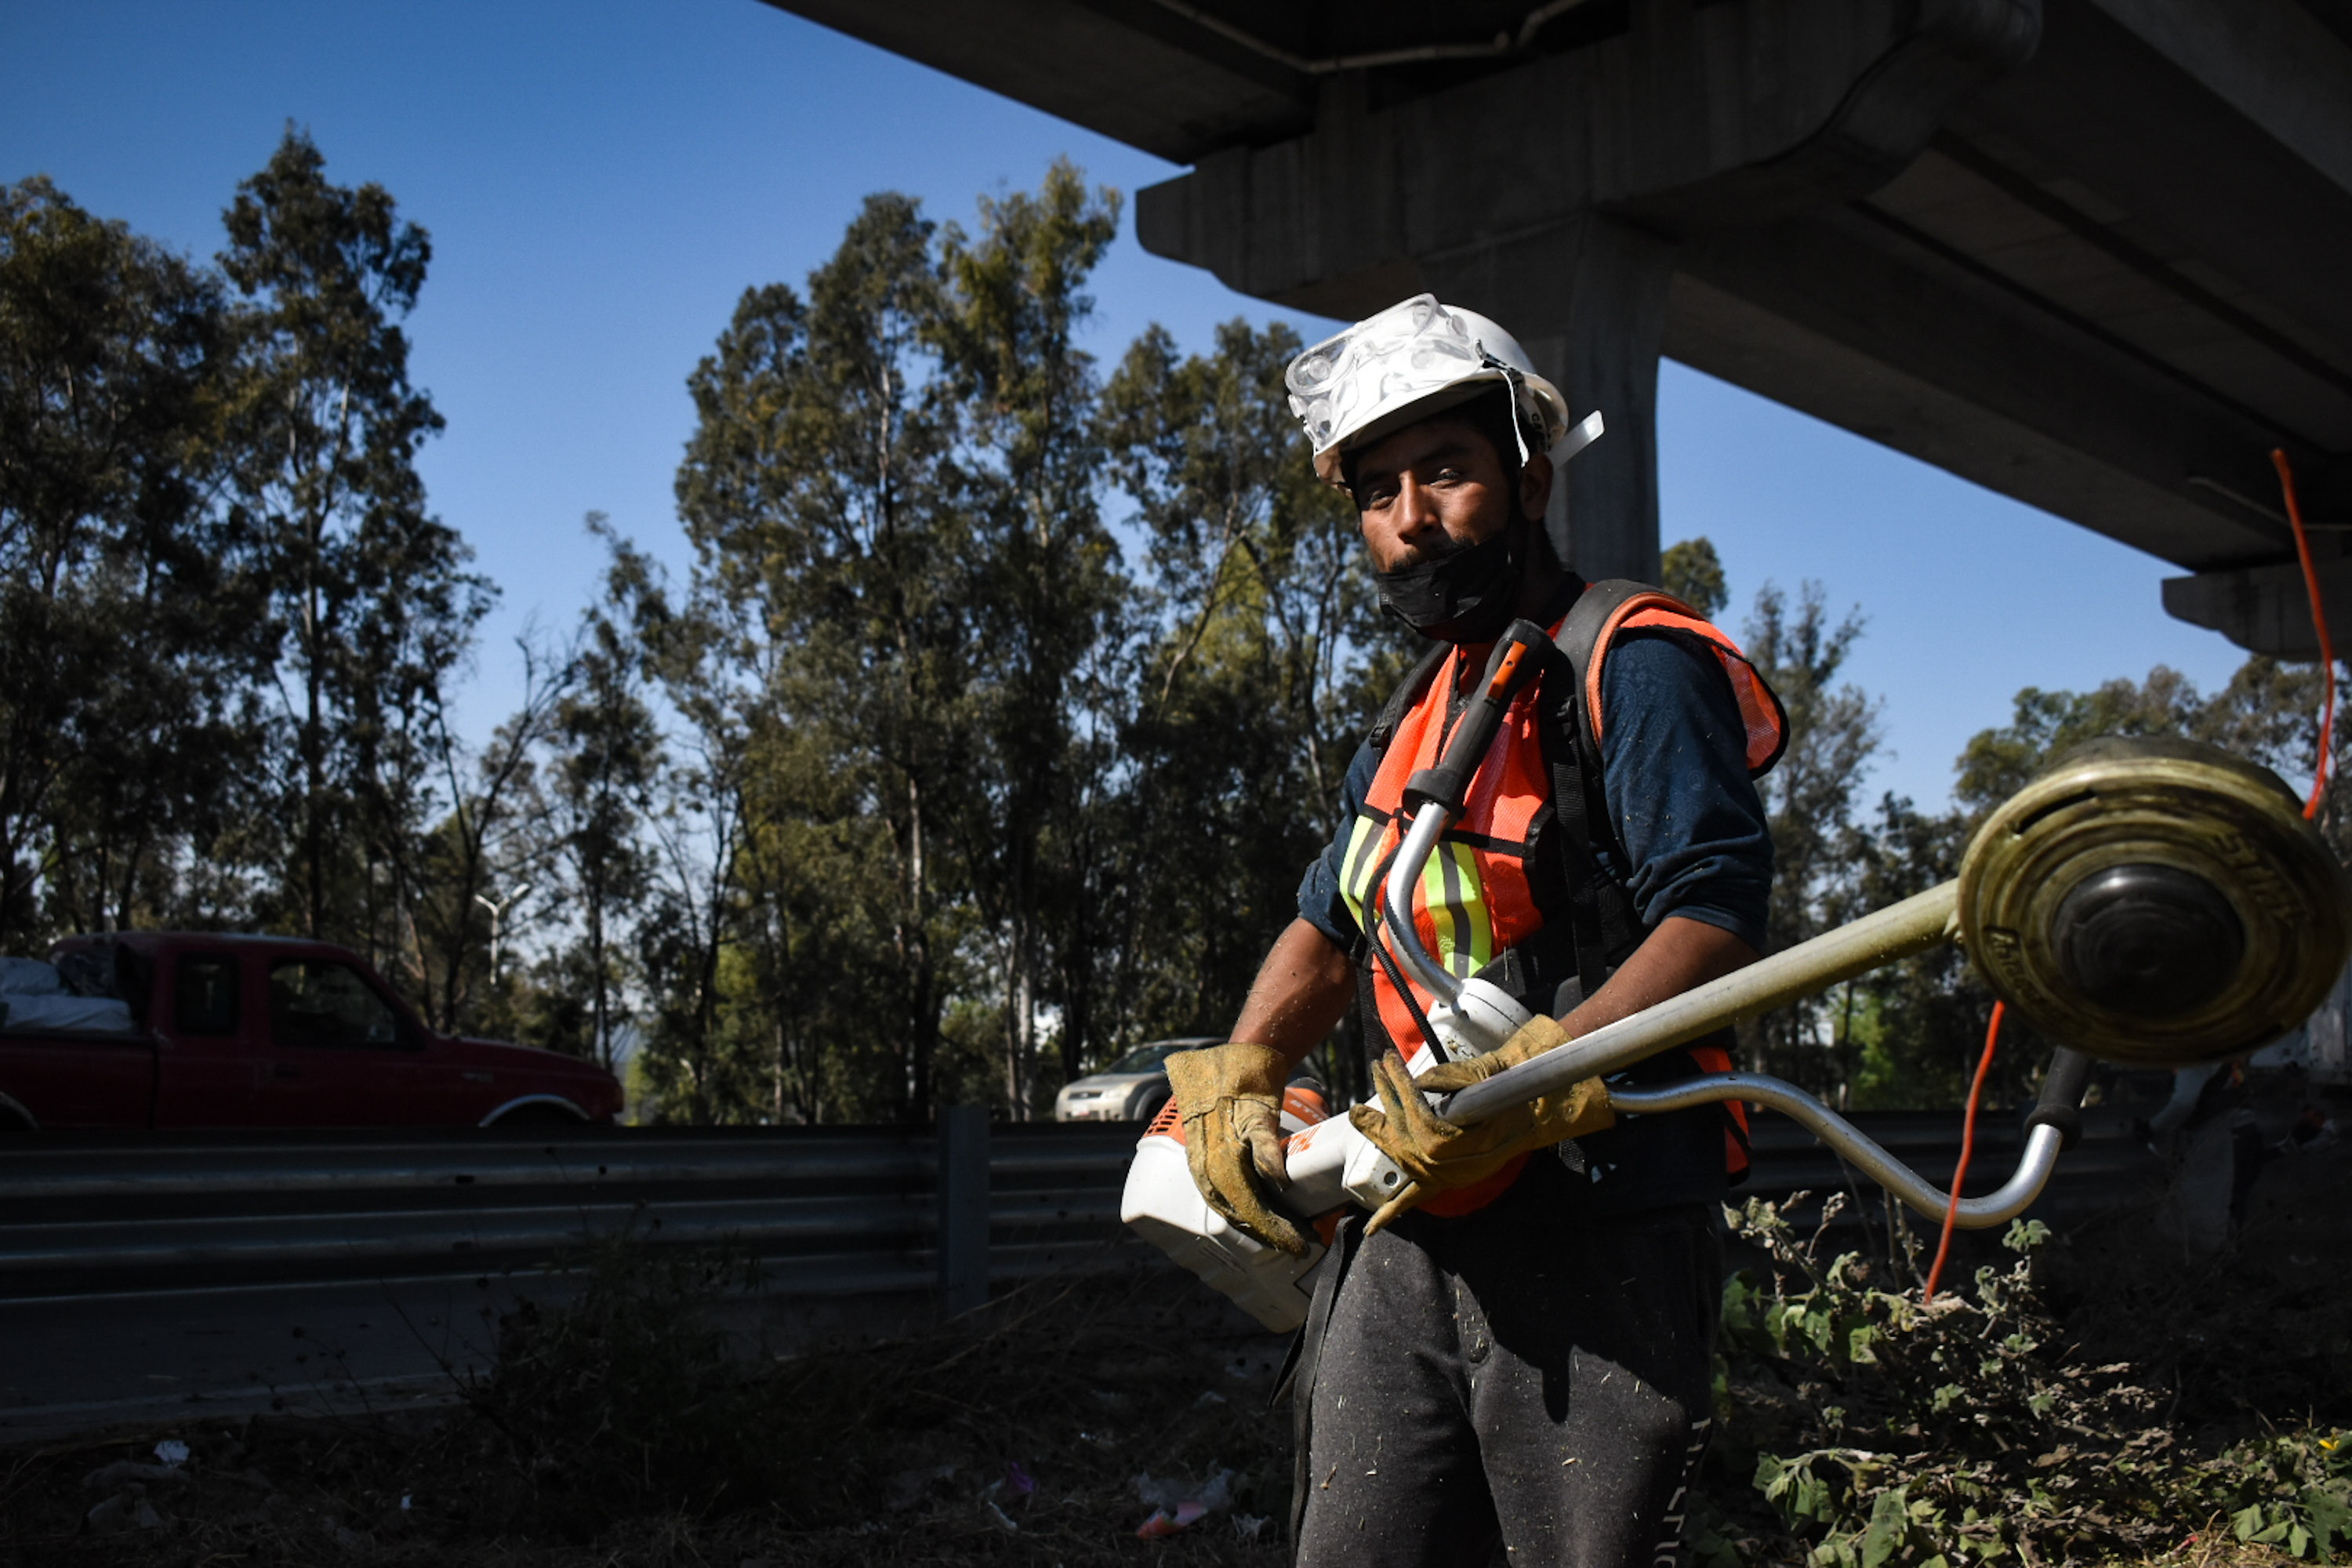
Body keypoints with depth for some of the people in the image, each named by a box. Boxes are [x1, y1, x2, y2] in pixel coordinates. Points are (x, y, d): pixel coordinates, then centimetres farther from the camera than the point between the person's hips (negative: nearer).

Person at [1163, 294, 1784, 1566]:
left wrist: (1526, 1085, -25)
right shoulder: (1412, 718, 20)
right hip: (1410, 1233, 7)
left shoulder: (1634, 664, -6)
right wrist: (1231, 1081, 13)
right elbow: (1328, 924, 29)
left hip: (1599, 1235, -7)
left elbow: (1715, 917, -17)